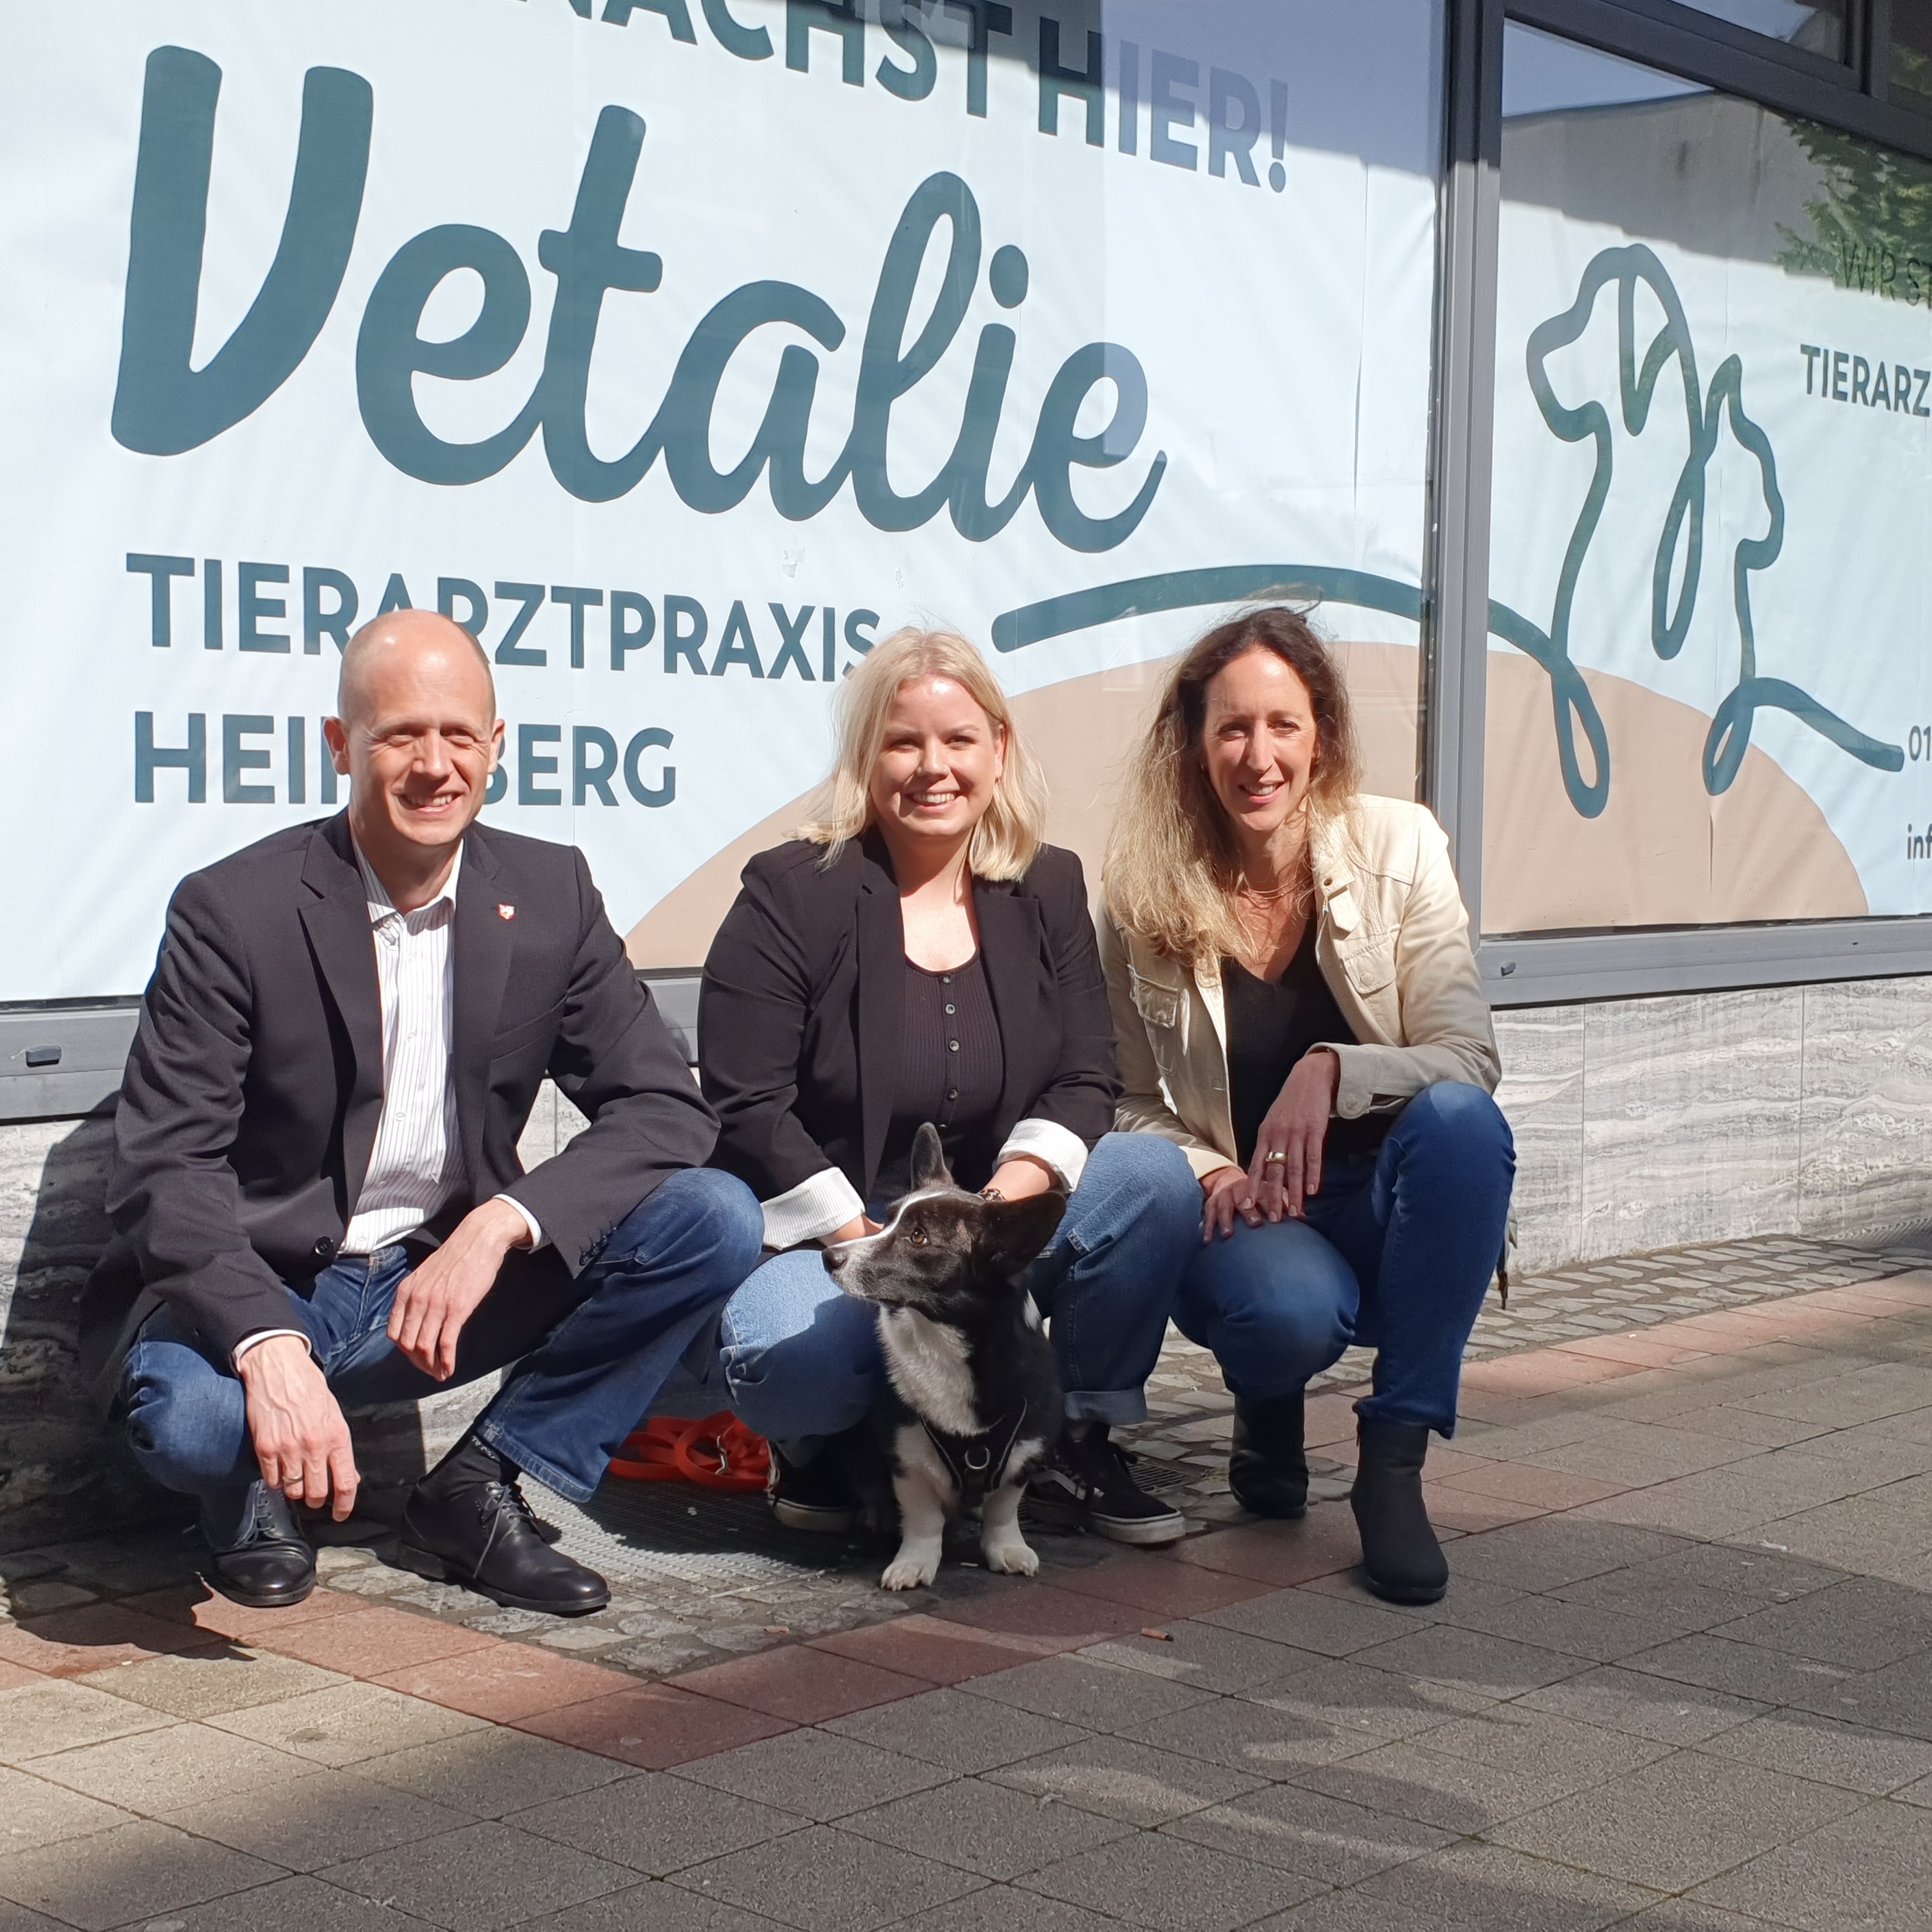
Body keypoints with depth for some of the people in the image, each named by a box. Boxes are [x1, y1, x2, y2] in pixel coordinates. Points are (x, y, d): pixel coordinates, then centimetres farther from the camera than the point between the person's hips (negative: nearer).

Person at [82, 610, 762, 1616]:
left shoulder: (549, 893, -2)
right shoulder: (233, 912, -13)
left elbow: (666, 1109, -6)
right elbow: (164, 1171, -18)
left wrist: (500, 1223, -24)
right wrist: (269, 1347, -36)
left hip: (444, 1283, 4)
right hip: (253, 1293, -4)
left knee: (716, 1219, -15)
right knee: (190, 1414, -38)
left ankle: (476, 1492, -2)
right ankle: (255, 1488, 3)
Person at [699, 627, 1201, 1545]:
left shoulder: (1048, 891, 5)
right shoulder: (790, 895, -8)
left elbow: (1085, 1080, 2)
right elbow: (747, 1110, -13)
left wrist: (1022, 1181, -20)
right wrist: (868, 1245, -21)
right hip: (818, 1234, -4)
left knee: (1154, 1177, -20)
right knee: (786, 1360, -36)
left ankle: (1081, 1440, -4)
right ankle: (824, 1442, 3)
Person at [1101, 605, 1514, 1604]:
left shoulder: (1396, 846, -7)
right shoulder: (1146, 895, -6)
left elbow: (1468, 1059, -12)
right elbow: (1133, 1105, 0)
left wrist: (1332, 1070, -29)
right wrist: (1209, 1173, -21)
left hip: (1385, 1202, 1)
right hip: (1237, 1220, -1)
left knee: (1463, 1119, -33)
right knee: (1290, 1312, -36)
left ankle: (1394, 1458, -19)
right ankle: (1267, 1413, 6)